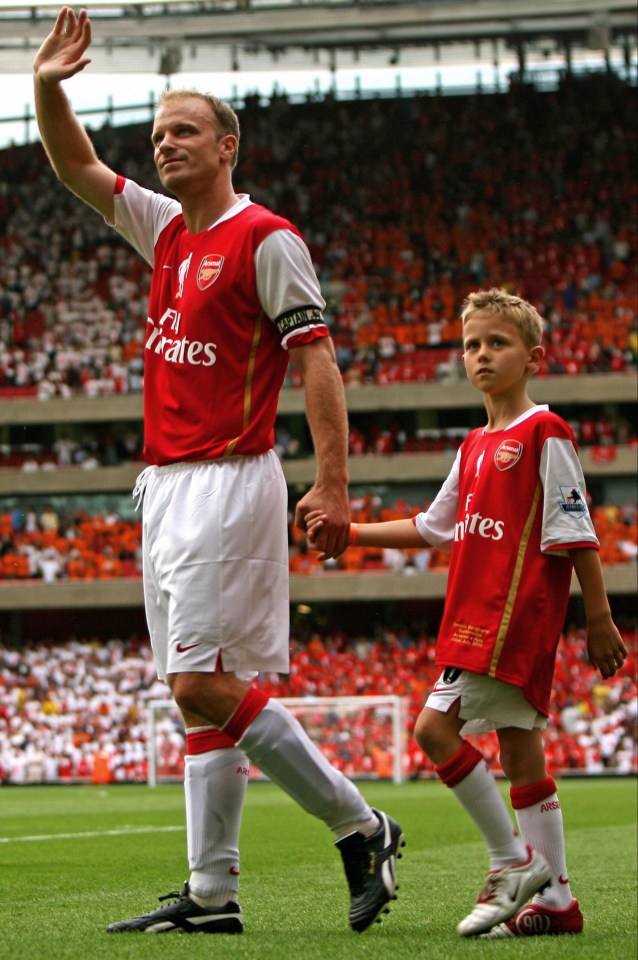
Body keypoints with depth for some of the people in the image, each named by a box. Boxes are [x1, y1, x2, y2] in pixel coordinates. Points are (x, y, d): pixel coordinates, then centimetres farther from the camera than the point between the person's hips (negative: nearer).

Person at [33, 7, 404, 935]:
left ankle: (362, 828, -4)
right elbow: (75, 167, 21)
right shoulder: (166, 230, 15)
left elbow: (317, 358, -12)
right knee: (202, 691, 5)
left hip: (230, 484, -8)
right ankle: (212, 893, 6)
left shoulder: (266, 239, -7)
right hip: (165, 485, 8)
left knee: (203, 684, -13)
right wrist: (48, 87, 3)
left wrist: (333, 485, -19)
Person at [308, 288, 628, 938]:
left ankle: (513, 860, -5)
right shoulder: (475, 446, 18)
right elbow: (434, 528, 26)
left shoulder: (543, 434, -7)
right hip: (476, 616, 9)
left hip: (516, 612, -9)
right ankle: (555, 899, 11)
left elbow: (577, 537, -9)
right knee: (519, 750, 8)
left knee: (437, 726, -14)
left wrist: (599, 619, -11)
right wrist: (348, 533, 20)